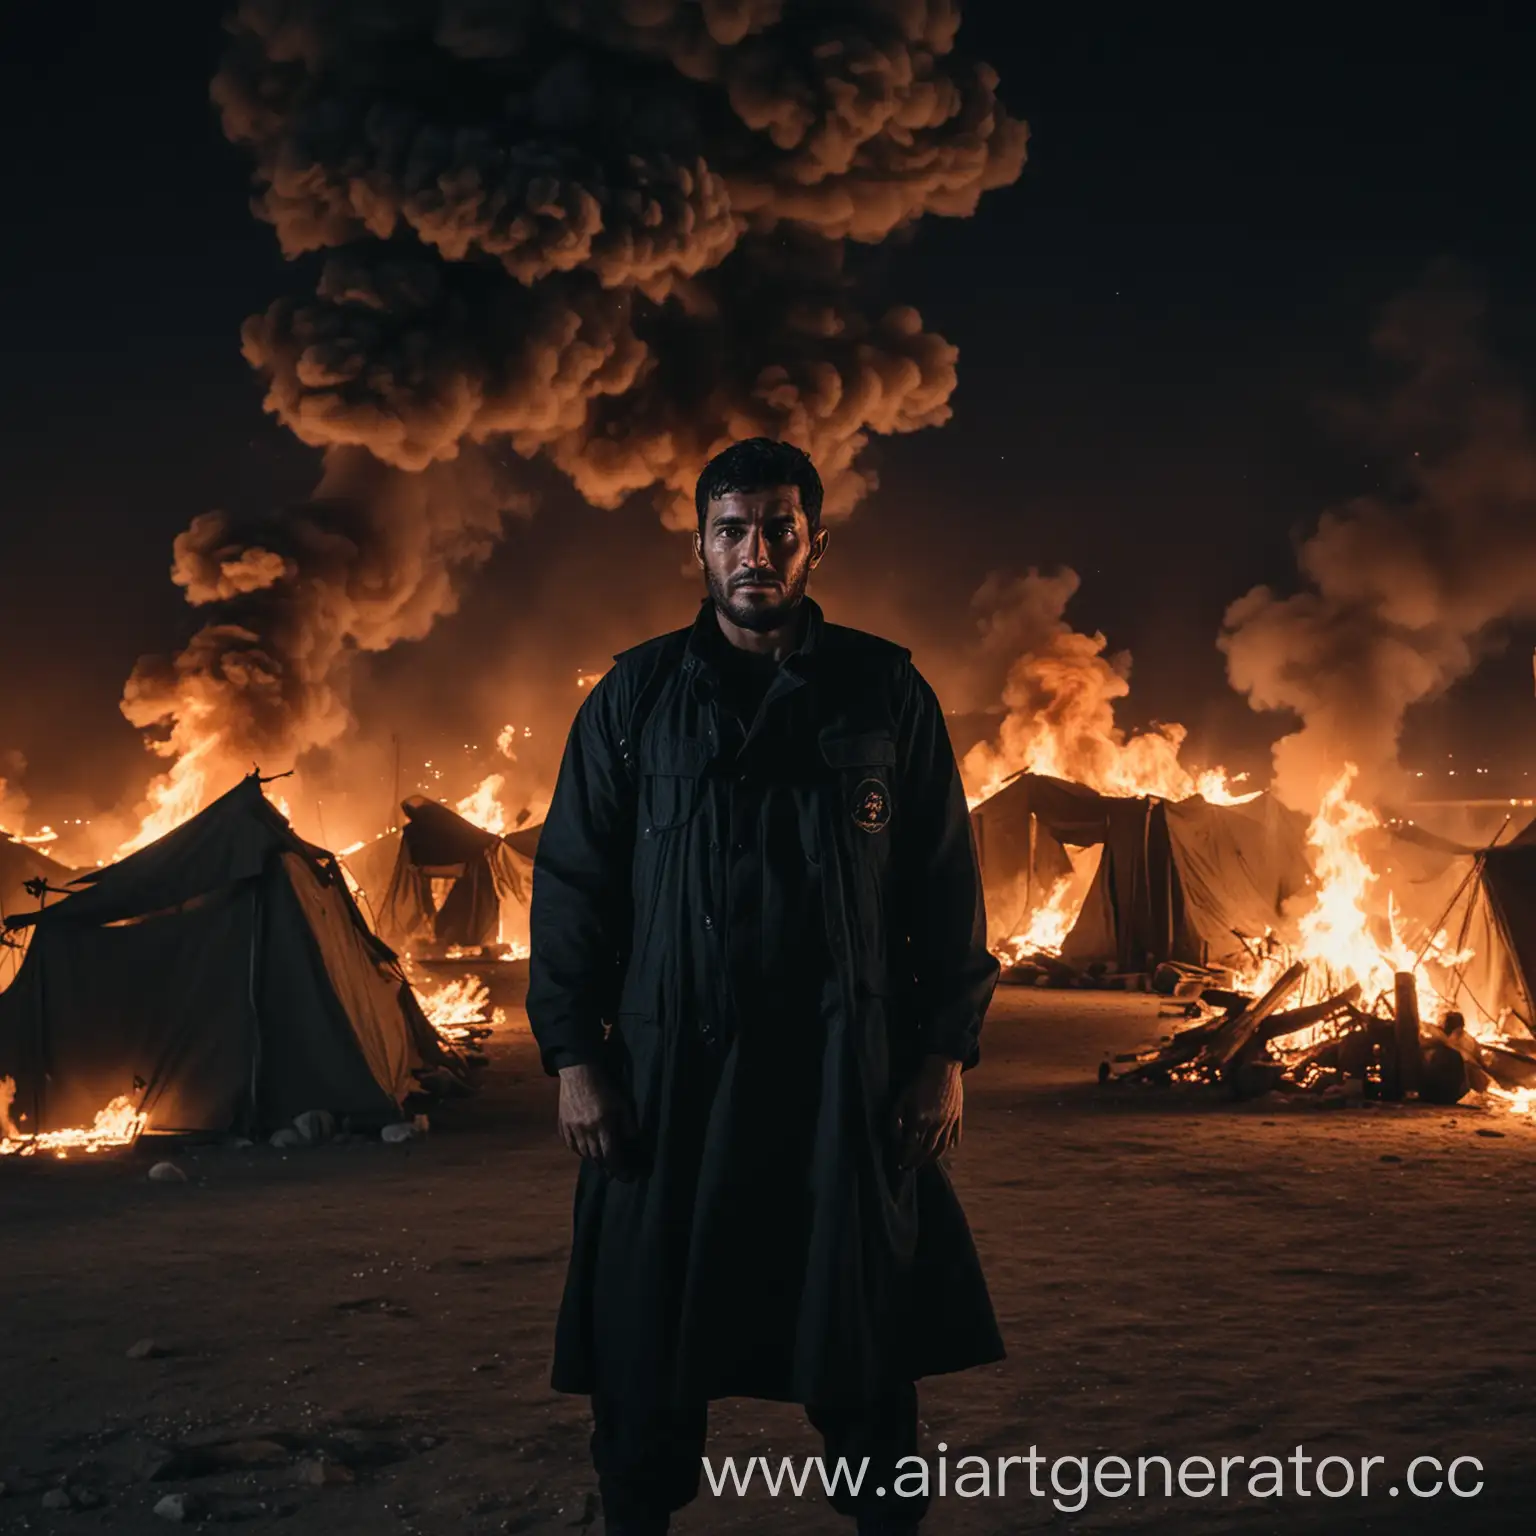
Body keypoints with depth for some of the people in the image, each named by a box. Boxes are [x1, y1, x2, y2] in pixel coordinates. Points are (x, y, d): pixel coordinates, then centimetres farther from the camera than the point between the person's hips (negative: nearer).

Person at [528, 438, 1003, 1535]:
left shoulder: (886, 692, 5)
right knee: (646, 1357, 7)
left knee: (866, 1361, 8)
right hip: (671, 1078, 1)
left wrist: (948, 1051, 0)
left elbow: (948, 886, 6)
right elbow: (573, 882, 6)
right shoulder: (635, 697, 6)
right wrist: (574, 1053, -1)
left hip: (852, 1079, 0)